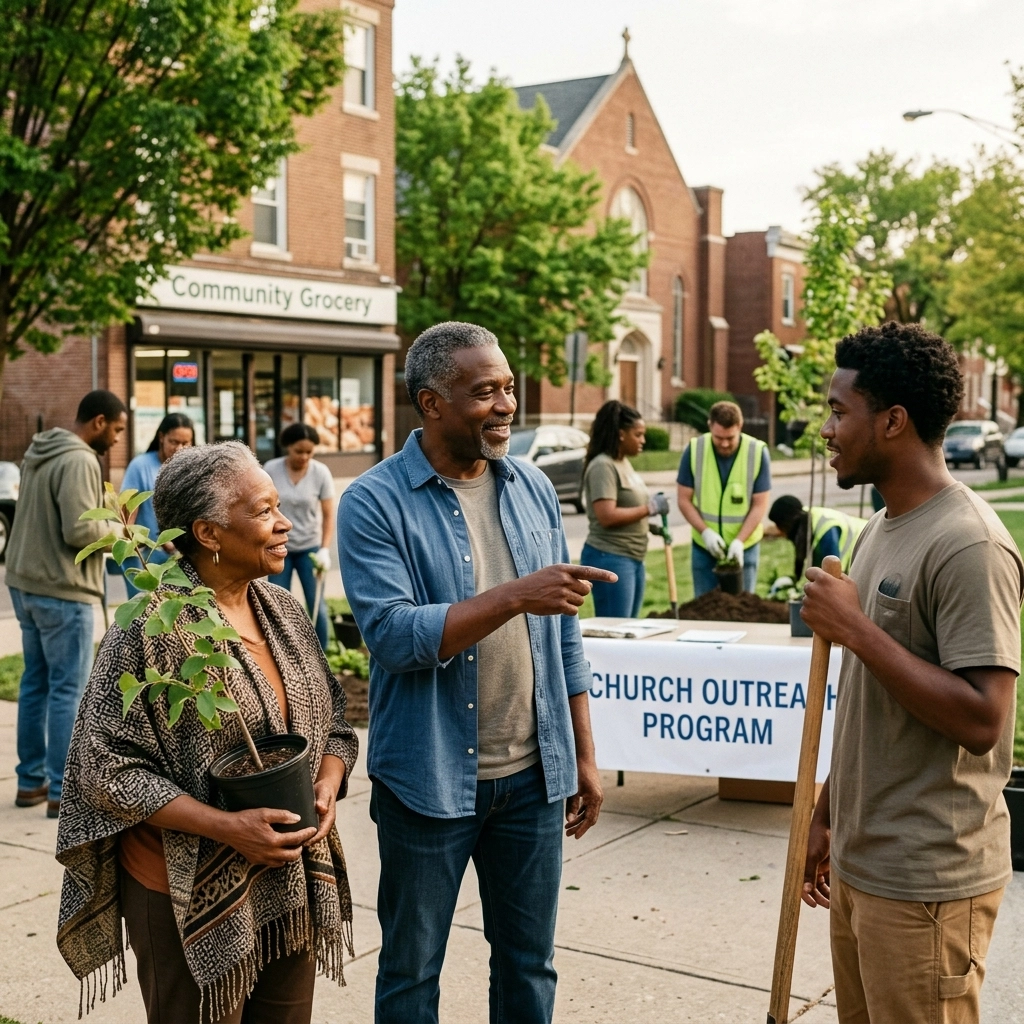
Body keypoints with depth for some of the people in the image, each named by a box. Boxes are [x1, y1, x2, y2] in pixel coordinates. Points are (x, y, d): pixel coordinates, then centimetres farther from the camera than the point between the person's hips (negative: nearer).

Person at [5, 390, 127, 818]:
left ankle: (31, 780, 22)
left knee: (36, 683, 15)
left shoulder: (39, 453, 12)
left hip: (26, 583, 10)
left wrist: (99, 508, 7)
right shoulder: (79, 462, -18)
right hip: (62, 591, -10)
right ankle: (63, 792, 0)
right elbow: (79, 531, -24)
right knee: (67, 689, -4)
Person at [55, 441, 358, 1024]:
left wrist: (326, 788, -8)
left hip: (292, 888, 6)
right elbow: (107, 766, -16)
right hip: (193, 896, -6)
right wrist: (227, 827, -22)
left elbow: (334, 719, 13)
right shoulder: (153, 630, -16)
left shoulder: (287, 613, 6)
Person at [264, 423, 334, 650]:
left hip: (309, 547, 0)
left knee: (317, 605, -2)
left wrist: (325, 549, -13)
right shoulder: (271, 470, -9)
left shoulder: (321, 472, -9)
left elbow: (328, 514, -5)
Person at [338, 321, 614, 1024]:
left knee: (530, 964, 17)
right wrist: (515, 596, -29)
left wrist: (583, 756, 8)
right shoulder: (375, 505, -11)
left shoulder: (533, 489, 4)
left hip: (533, 775, 4)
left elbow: (563, 636, 8)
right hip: (430, 779, -4)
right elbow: (394, 636, -22)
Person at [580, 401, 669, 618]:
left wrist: (649, 522, 7)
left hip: (633, 558, 10)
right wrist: (649, 508, -17)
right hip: (610, 559, -10)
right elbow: (607, 516, -25)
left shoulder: (623, 463, 14)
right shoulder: (603, 466, -15)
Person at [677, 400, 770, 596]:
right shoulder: (694, 450, -10)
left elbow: (760, 504, -9)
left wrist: (739, 541, -20)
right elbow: (684, 499, -5)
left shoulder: (758, 452, -13)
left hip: (744, 546, -1)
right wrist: (705, 532, -18)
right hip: (704, 546, 1)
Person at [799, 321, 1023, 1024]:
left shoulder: (968, 545, -19)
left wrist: (854, 629, -22)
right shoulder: (882, 530, 10)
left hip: (926, 881, -8)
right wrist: (829, 816, 20)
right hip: (859, 862, 9)